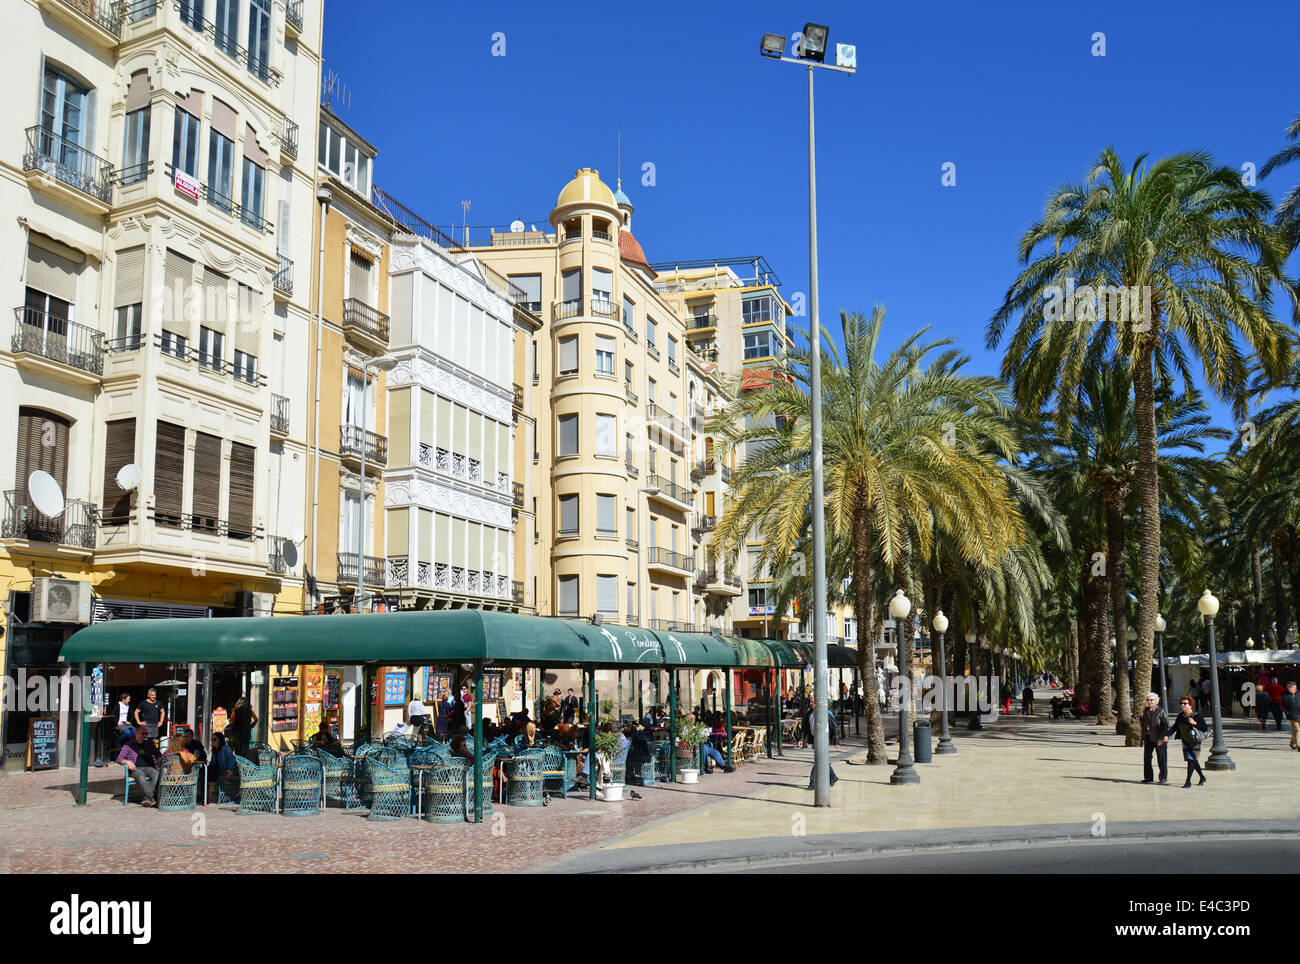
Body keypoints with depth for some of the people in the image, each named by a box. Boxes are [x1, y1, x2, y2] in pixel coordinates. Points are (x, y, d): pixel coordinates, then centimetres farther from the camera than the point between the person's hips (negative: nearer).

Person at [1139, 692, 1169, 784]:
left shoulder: (1161, 711, -10)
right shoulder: (1146, 711, 9)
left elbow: (1167, 725, -11)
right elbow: (1143, 725, 18)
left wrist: (1163, 738, -17)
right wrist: (1142, 717, 0)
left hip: (1159, 738, -6)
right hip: (1148, 738, 6)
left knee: (1161, 758, 3)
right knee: (1147, 757, 4)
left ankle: (1163, 777, 15)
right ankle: (1148, 777, 13)